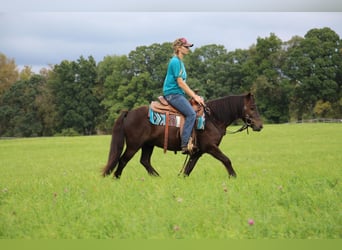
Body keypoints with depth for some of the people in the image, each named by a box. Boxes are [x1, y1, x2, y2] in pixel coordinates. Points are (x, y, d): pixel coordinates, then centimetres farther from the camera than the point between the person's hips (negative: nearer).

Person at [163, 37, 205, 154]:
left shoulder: (180, 62, 19)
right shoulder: (175, 62, -12)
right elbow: (180, 83, -16)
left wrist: (194, 95, 13)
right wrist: (194, 96, -12)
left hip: (177, 94, 11)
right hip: (172, 93, -11)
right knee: (191, 114, -24)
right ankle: (185, 145, -27)